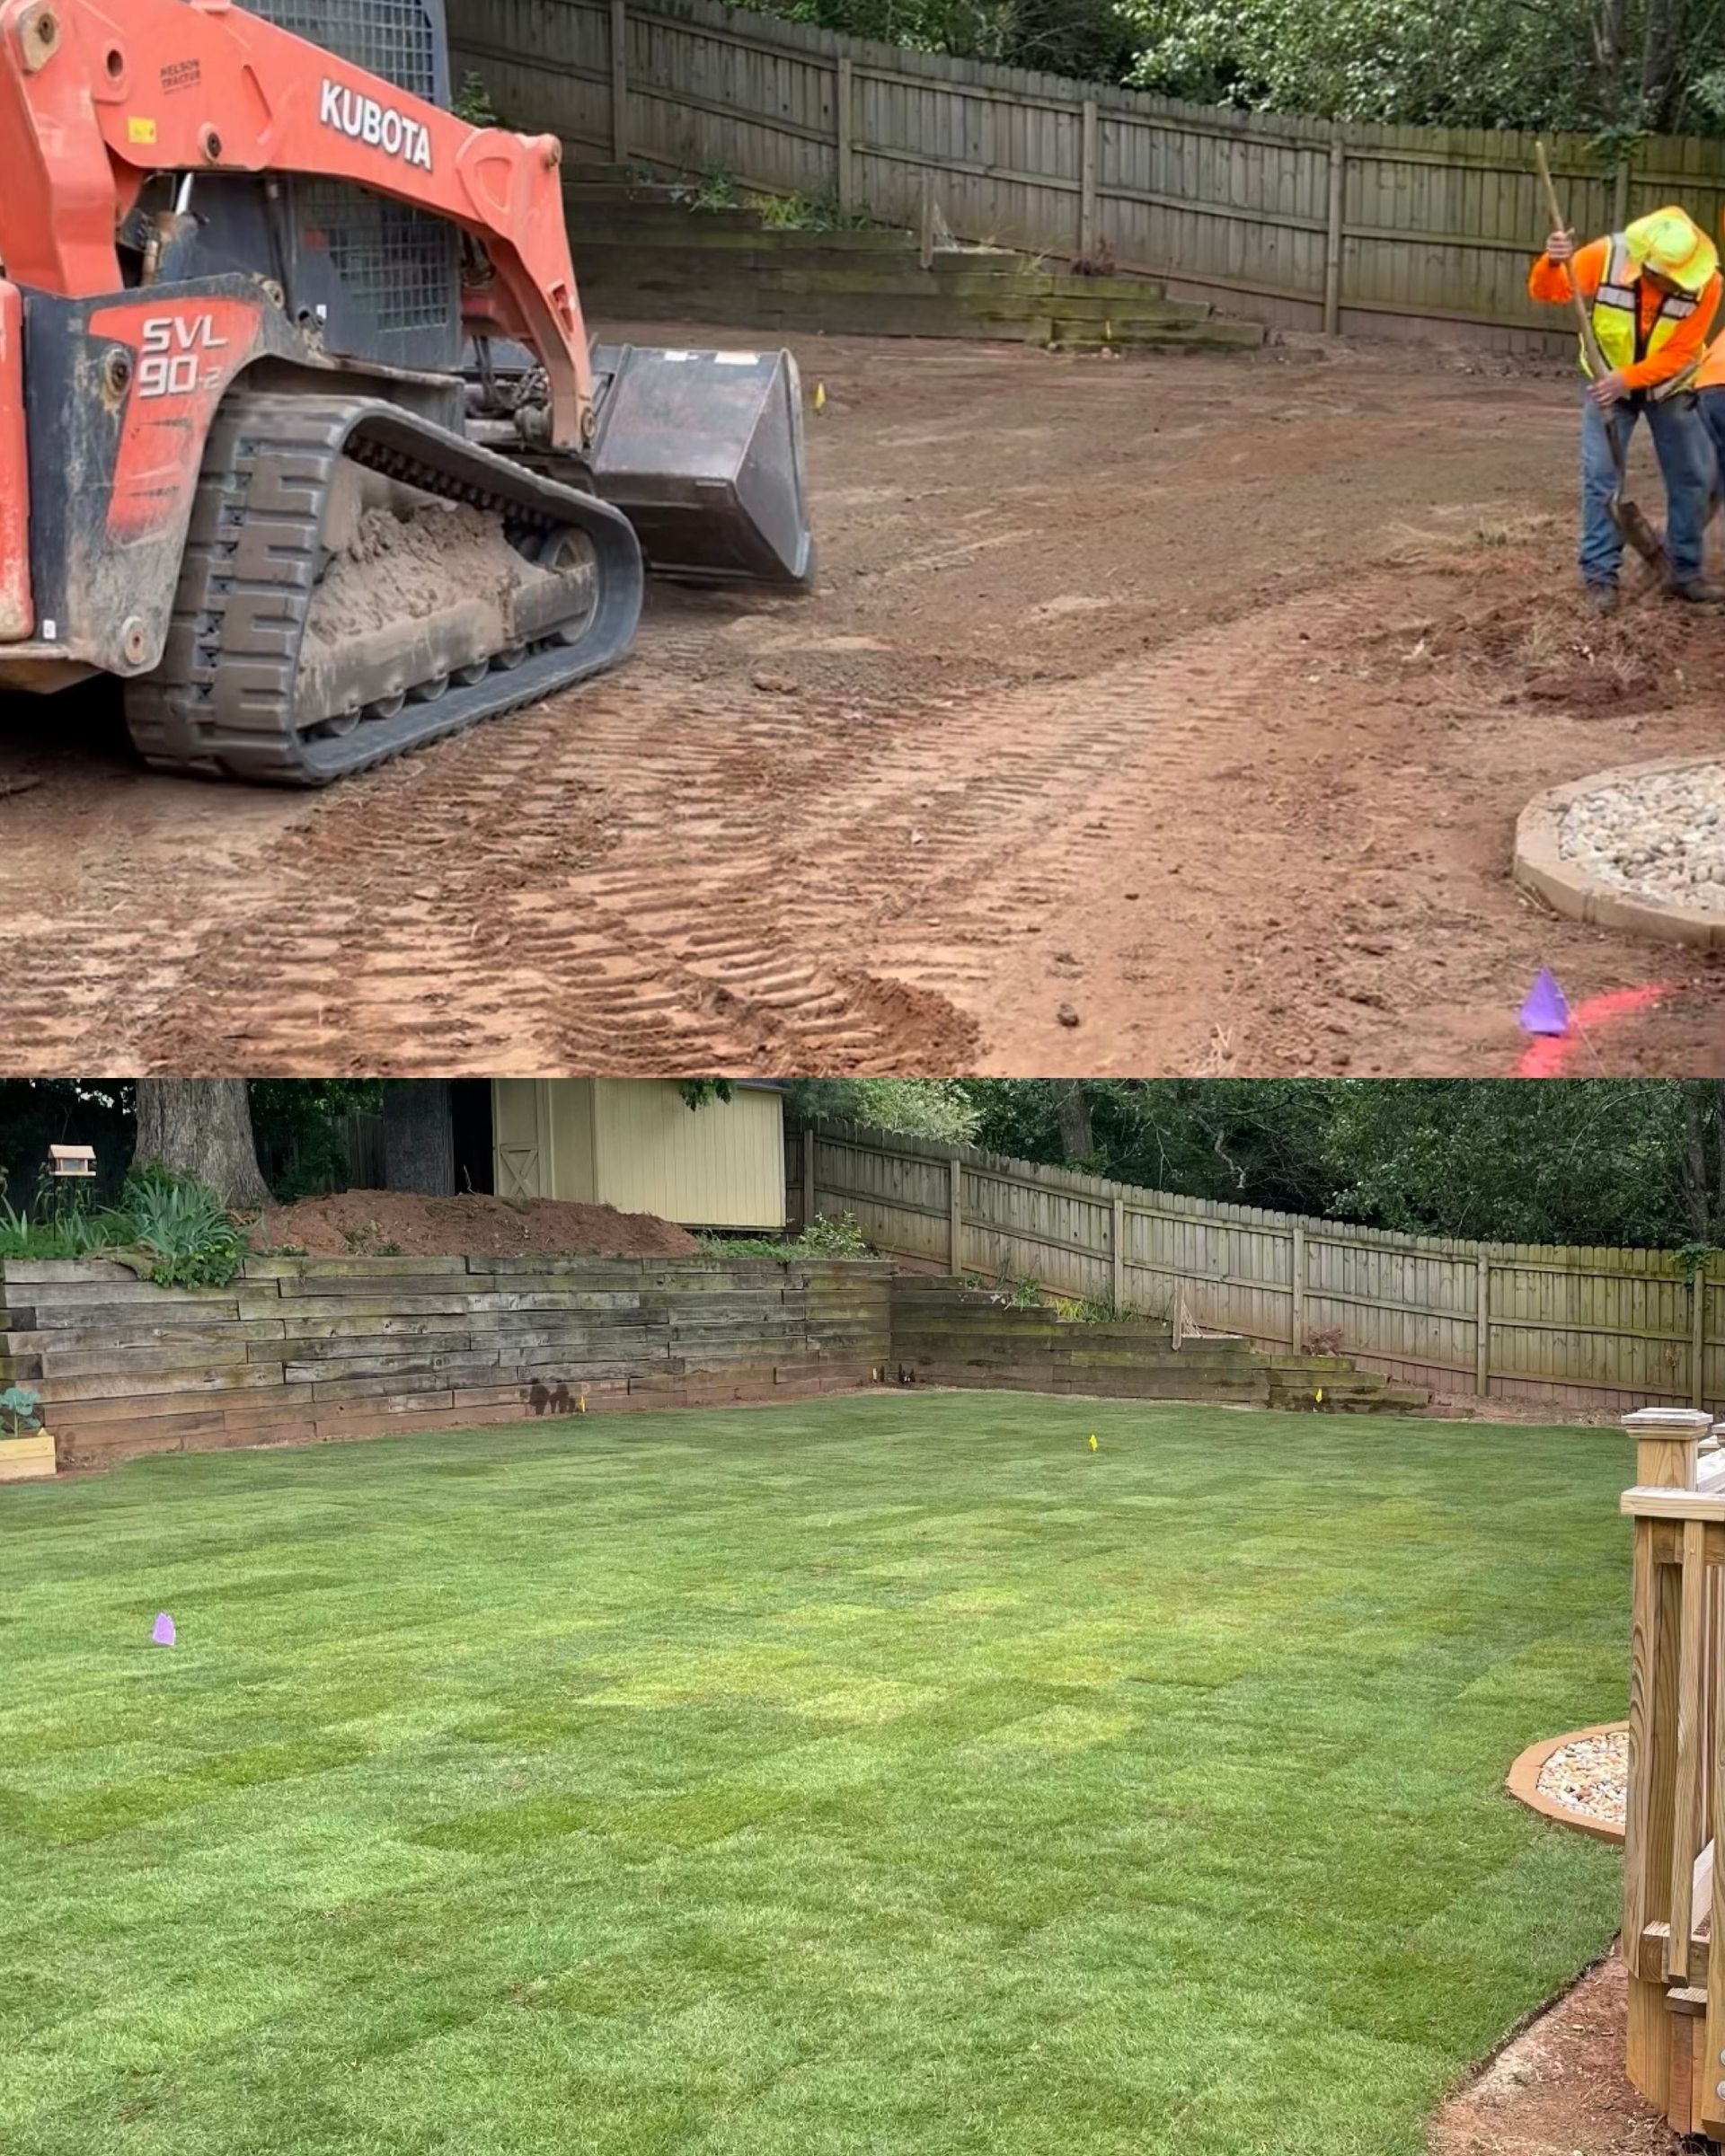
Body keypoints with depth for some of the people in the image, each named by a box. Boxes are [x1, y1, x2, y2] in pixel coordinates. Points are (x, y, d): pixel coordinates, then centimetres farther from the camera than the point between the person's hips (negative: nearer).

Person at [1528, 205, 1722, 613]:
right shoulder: (1607, 256, -26)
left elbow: (1679, 354, -23)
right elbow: (1548, 292, -23)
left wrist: (1628, 378, -36)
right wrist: (1552, 263, -46)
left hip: (1669, 388, 1)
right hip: (1608, 383, -1)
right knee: (1601, 478, -8)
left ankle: (1685, 572, 20)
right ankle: (1600, 576, -2)